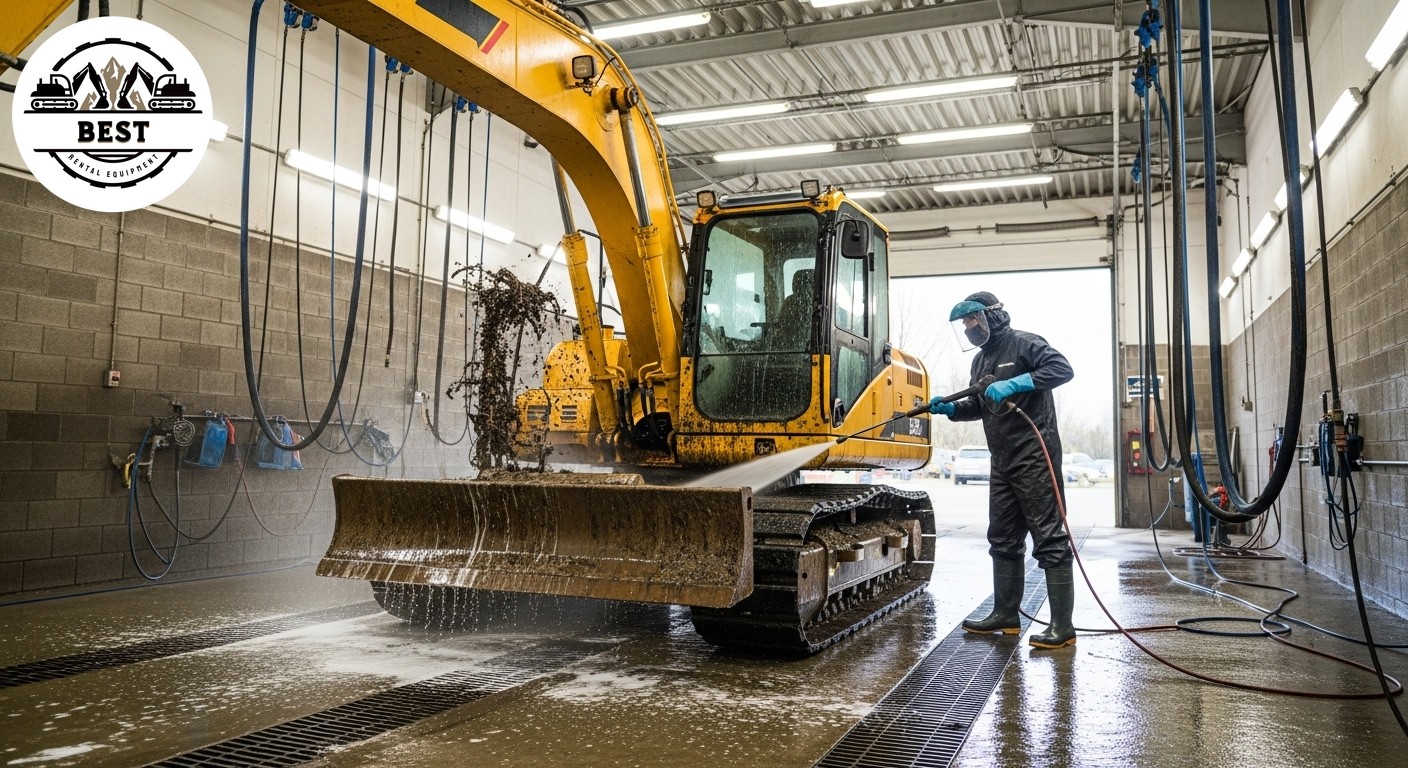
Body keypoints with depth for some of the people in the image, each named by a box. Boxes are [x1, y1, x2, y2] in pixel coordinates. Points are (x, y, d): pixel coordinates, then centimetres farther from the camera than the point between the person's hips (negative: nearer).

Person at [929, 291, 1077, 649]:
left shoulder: (1023, 343, -7)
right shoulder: (981, 359, 18)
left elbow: (1062, 369, -20)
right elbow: (978, 407, 23)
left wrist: (1014, 384, -27)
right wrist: (949, 408, 5)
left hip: (1034, 458, -9)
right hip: (1003, 462, 10)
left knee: (1049, 539, -7)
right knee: (1003, 539, 14)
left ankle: (1062, 625, -3)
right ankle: (1005, 614, 24)